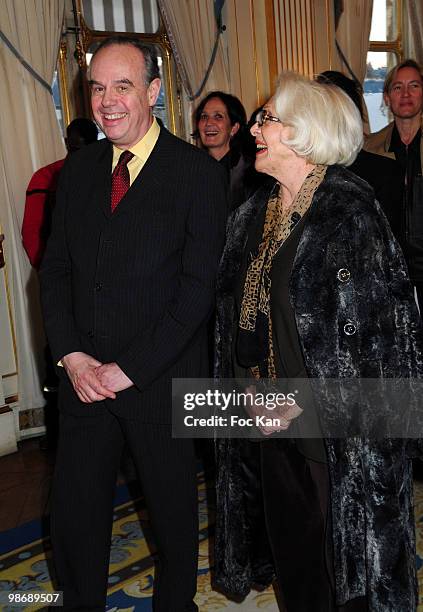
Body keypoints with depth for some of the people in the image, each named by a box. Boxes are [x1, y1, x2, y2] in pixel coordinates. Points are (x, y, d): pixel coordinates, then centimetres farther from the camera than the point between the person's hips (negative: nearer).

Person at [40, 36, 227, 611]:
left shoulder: (199, 171, -8)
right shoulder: (80, 167, 7)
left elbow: (199, 285, -13)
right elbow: (55, 267, 7)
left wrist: (130, 368, -14)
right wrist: (72, 357, -6)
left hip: (162, 377, -3)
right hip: (85, 376, 4)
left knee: (173, 509, 15)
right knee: (74, 512, 12)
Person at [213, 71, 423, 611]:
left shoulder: (349, 208, -14)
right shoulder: (253, 214, 8)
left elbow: (378, 322, -16)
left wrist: (307, 402, -16)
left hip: (336, 425, -6)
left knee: (341, 544, 10)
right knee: (289, 539, 19)